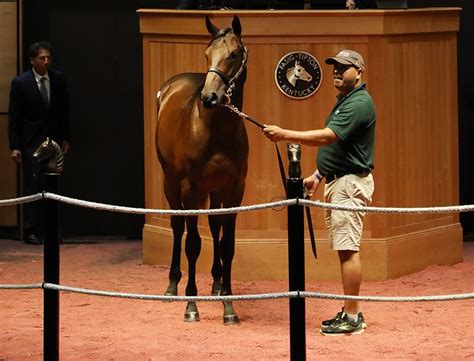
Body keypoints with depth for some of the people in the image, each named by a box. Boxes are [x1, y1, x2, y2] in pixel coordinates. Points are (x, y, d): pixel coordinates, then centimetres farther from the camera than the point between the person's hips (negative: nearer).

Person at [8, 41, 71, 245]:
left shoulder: (58, 79, 4)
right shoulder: (20, 83, -6)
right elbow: (14, 117, -4)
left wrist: (66, 138, 8)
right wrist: (14, 147, -9)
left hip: (54, 141, 3)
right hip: (31, 142, -3)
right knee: (32, 187, -1)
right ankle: (31, 231, 3)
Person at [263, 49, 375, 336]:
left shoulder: (359, 103, -15)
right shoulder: (344, 101, 19)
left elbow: (327, 137, -25)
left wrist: (285, 135, -25)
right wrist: (318, 175, 21)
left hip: (351, 183, -11)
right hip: (337, 181, 11)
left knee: (348, 249, -11)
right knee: (346, 249, 12)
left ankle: (352, 318, -9)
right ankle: (351, 311, 16)